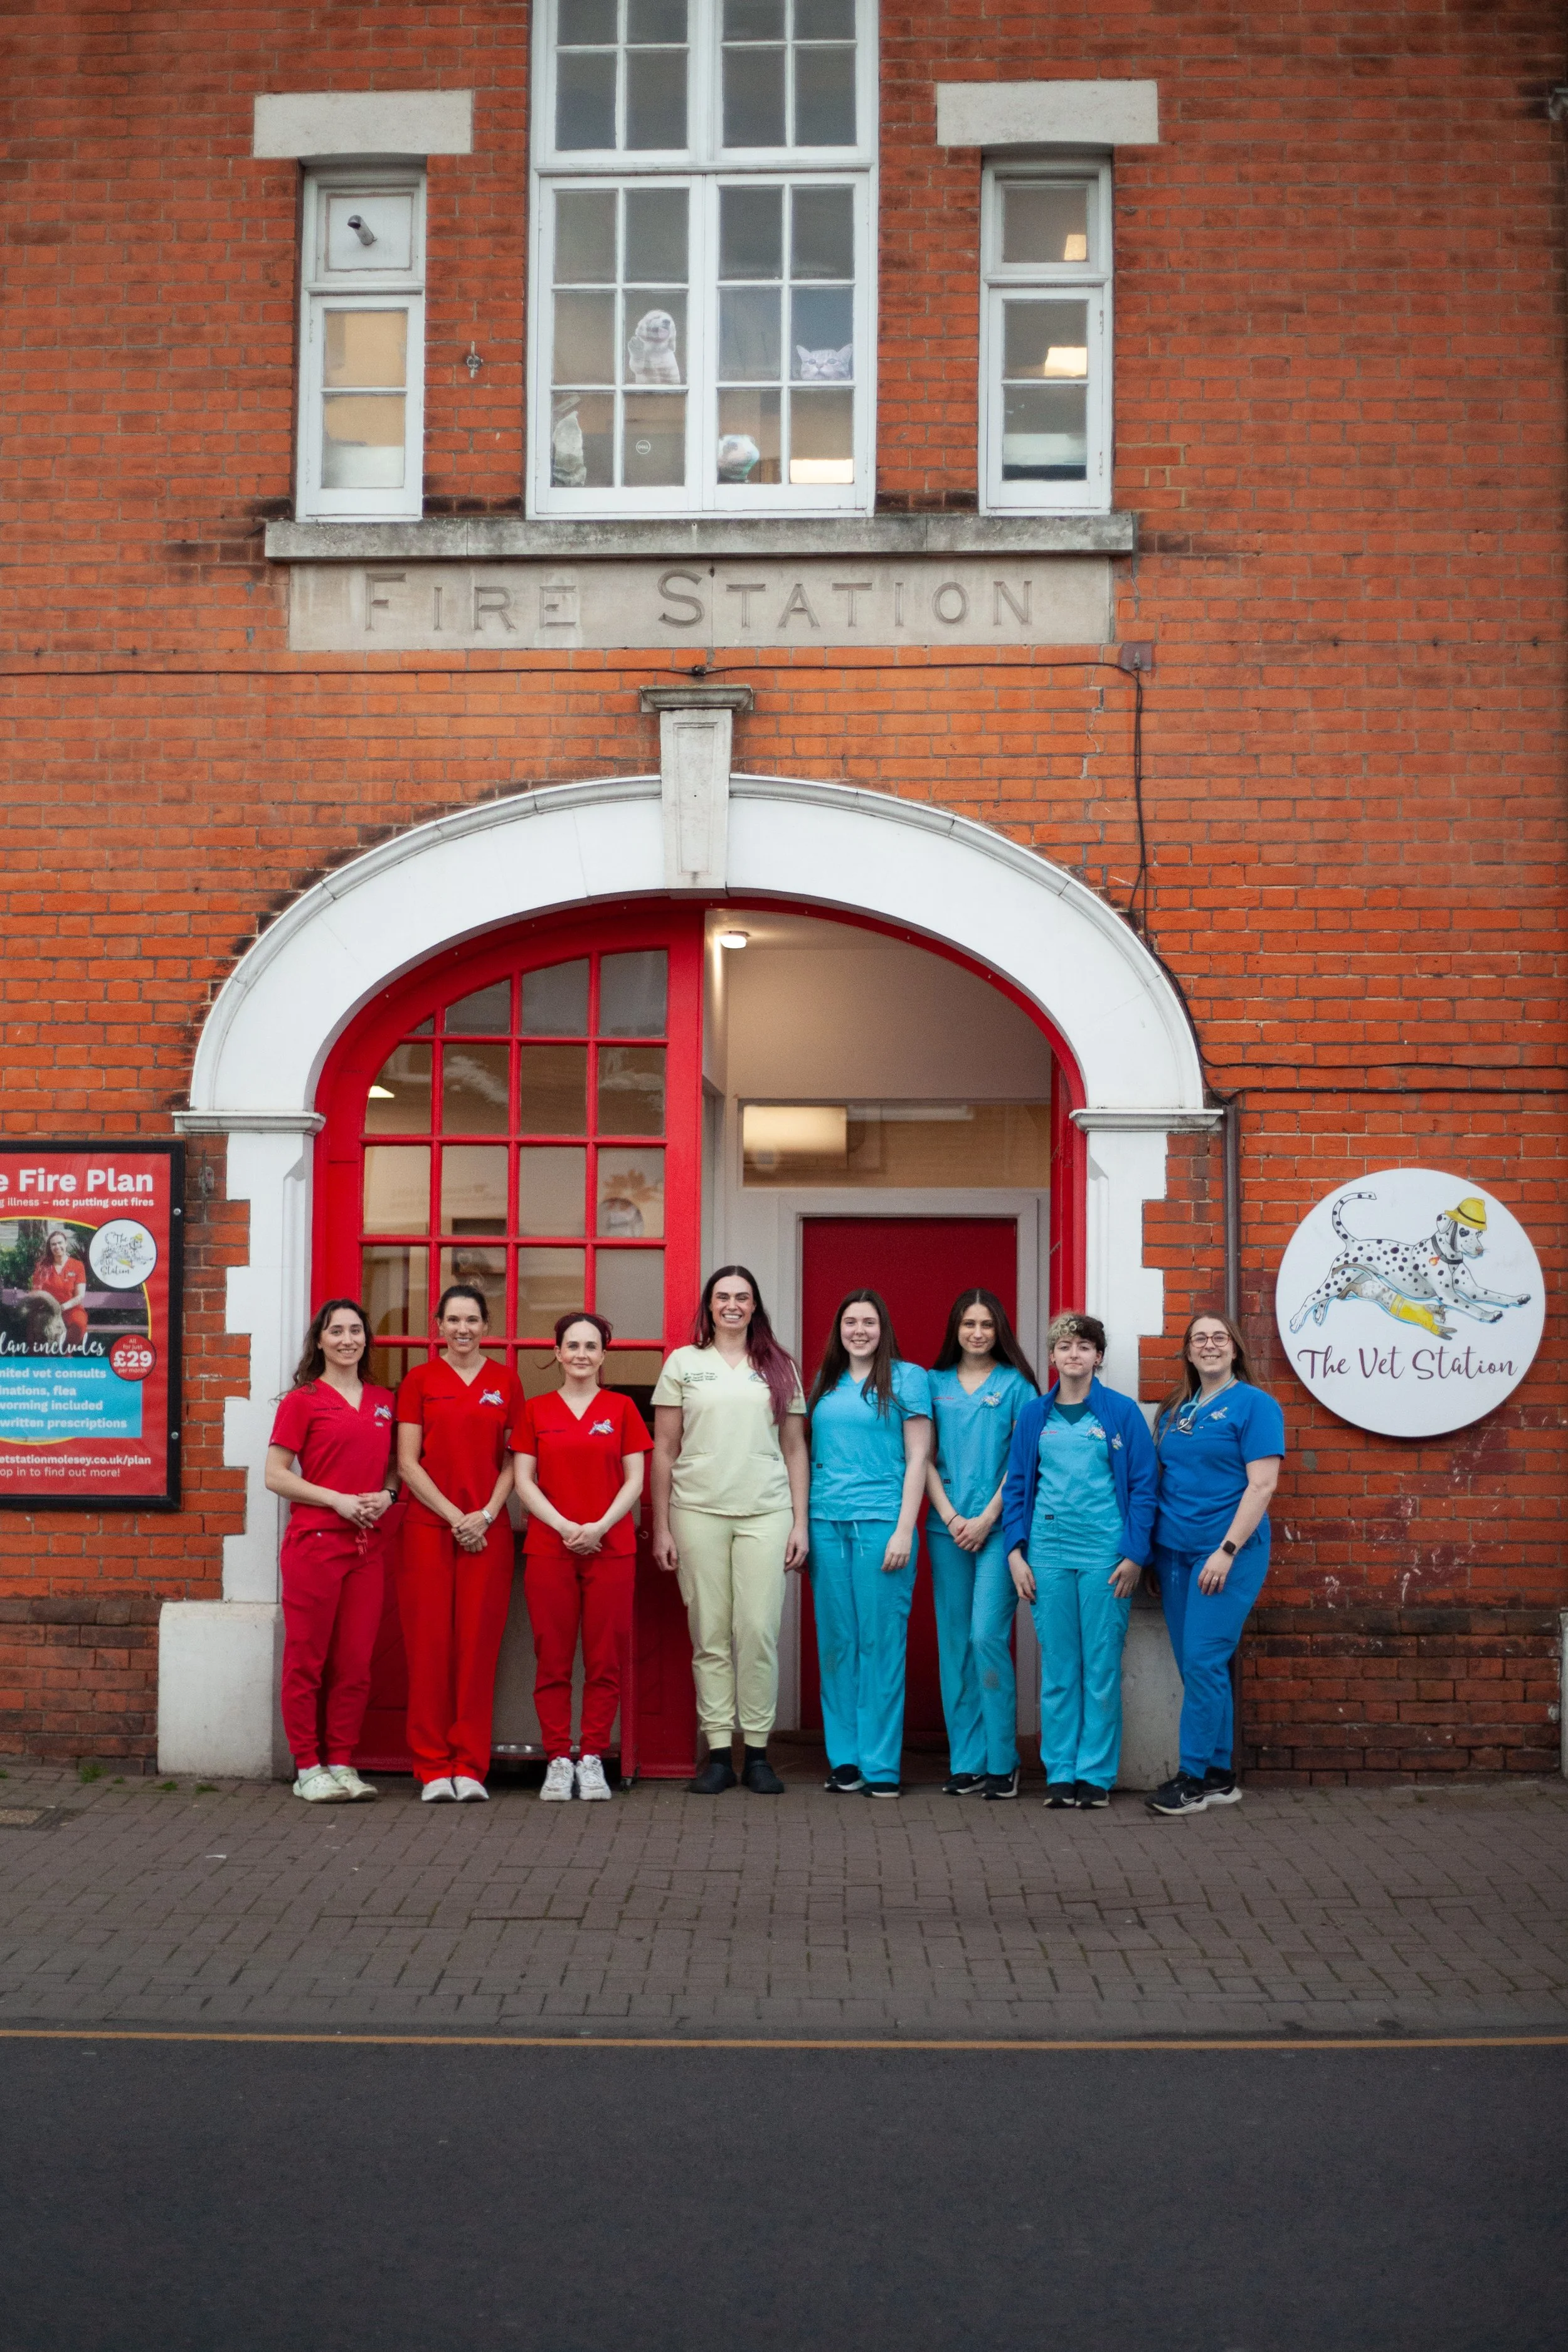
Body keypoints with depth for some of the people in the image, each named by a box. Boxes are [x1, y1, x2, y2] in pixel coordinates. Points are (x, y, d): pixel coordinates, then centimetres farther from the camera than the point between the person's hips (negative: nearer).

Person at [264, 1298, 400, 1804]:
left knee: (356, 1659, 5)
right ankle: (308, 1768, 7)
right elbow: (276, 1476, -4)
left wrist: (387, 1495, 0)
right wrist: (338, 1500, -12)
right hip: (315, 1540, -4)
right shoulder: (303, 1400, 0)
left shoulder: (383, 1401, 15)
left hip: (369, 1544, 5)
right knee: (307, 1658, -1)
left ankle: (342, 1763, 14)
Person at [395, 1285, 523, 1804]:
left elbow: (515, 1461, 9)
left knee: (478, 1645, 0)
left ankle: (470, 1766, 7)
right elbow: (408, 1463, 2)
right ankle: (433, 1767, 4)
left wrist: (486, 1514, -6)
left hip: (487, 1530, 1)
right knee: (429, 1645, -3)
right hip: (428, 1526, -1)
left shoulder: (505, 1382, 10)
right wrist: (453, 1515, -8)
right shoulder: (419, 1380, 6)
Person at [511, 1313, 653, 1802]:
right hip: (548, 1548, 0)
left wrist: (600, 1526, -11)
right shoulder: (535, 1410, 8)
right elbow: (524, 1481, 3)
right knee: (552, 1660, 1)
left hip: (611, 1548, 0)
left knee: (604, 1661, 1)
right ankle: (557, 1761, 7)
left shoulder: (621, 1408, 8)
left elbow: (635, 1480, 3)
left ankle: (592, 1760, 9)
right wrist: (564, 1526, -10)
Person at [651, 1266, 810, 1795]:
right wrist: (661, 1527, 3)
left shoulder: (779, 1368, 12)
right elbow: (664, 1450, 8)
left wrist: (801, 1522, 4)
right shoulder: (684, 1363, 9)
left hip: (766, 1513, 0)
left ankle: (757, 1753, 4)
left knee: (759, 1631, -4)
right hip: (698, 1512, 0)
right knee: (710, 1636, 1)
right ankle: (718, 1755, 7)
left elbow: (795, 1450, 12)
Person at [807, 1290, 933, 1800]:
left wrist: (904, 1530, -9)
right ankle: (844, 1759, 12)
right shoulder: (825, 1382, 15)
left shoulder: (906, 1378, 2)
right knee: (836, 1642, 5)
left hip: (881, 1523, -4)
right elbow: (811, 1453, 17)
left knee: (881, 1641, -3)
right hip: (826, 1523, 4)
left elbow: (917, 1458, -1)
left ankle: (881, 1763, 3)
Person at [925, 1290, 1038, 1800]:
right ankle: (965, 1762, 9)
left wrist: (986, 1519, -9)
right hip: (947, 1527, 3)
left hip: (998, 1525, -3)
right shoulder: (936, 1384, 10)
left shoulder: (1016, 1384, 3)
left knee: (988, 1636, -11)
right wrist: (951, 1519, -3)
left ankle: (1002, 1762, -2)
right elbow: (925, 1458, 7)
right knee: (953, 1641, 4)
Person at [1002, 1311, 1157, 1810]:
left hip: (1105, 1555, -2)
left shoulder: (1121, 1413, 1)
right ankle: (1059, 1772, 13)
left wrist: (1135, 1554, -6)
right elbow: (1017, 1486, 11)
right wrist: (1015, 1551, 2)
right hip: (1048, 1553, 2)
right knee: (1057, 1666, 5)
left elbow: (1143, 1487, 0)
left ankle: (1096, 1774, 10)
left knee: (1102, 1667, 1)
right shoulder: (1034, 1415, 9)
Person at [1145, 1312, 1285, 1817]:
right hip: (1175, 1550, 6)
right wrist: (1151, 1550, 12)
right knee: (1195, 1666, 7)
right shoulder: (1174, 1410, 14)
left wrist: (1227, 1550, -17)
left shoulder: (1254, 1404, -4)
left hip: (1227, 1551, -6)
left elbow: (1262, 1485, -11)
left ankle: (1193, 1779, -3)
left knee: (1203, 1661, -10)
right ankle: (1220, 1777, 16)